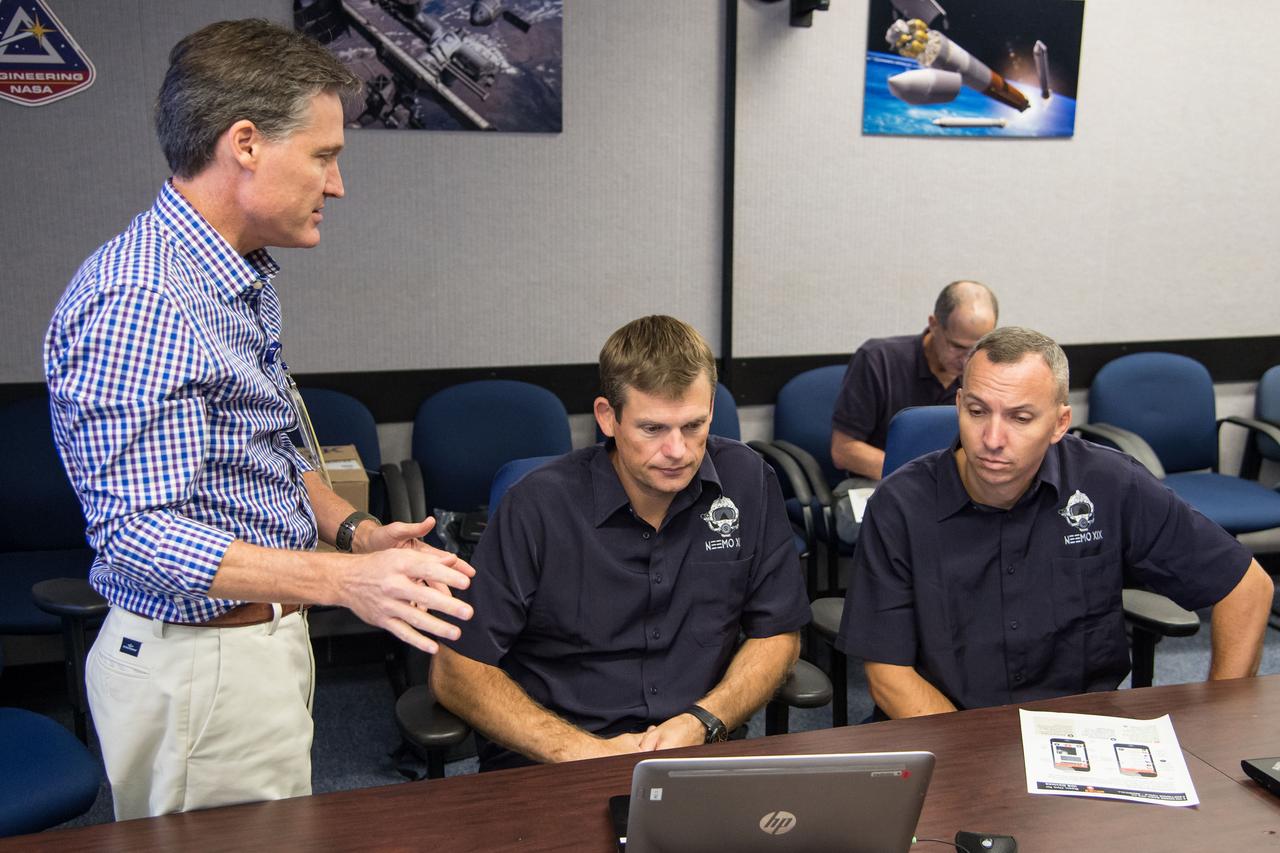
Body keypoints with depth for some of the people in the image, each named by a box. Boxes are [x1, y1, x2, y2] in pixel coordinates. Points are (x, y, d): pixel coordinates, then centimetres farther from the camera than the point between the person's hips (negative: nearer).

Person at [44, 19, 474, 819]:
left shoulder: (241, 276, 9)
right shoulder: (137, 301, -23)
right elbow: (137, 534, -26)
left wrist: (354, 528, 1)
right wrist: (341, 579, -33)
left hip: (264, 638, 9)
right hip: (202, 665, -9)